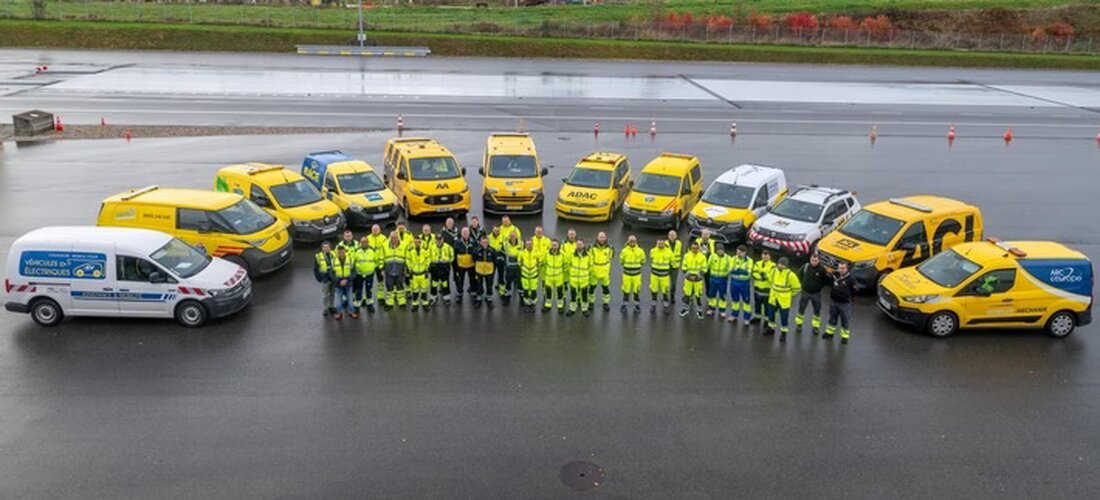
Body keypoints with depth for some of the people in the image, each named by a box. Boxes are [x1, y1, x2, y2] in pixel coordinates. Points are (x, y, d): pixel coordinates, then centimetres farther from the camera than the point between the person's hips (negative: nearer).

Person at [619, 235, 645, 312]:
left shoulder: (640, 251, -5)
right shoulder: (624, 251, -8)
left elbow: (643, 261, 7)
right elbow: (621, 261, 4)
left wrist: (636, 265, 2)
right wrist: (627, 265, 2)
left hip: (637, 274, 1)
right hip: (627, 274, 0)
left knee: (636, 289, 7)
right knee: (626, 289, 5)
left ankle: (637, 304, 21)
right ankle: (625, 304, 19)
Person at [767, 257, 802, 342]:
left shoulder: (790, 275, -22)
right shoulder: (774, 271, -7)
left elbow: (797, 287, -10)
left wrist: (790, 295, 2)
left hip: (784, 300, -5)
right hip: (773, 298, 5)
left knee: (784, 318, 4)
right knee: (771, 314, 19)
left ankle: (783, 333, 19)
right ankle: (771, 329, 40)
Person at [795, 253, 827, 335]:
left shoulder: (822, 269, -18)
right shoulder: (805, 266, -13)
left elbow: (826, 280, -2)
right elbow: (800, 276, 5)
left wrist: (819, 287, -2)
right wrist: (802, 284, 5)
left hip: (816, 294, -1)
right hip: (805, 292, 1)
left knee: (817, 310, 11)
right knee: (801, 309, 11)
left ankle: (816, 326, 26)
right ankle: (798, 324, 28)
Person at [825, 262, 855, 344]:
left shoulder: (850, 279, -20)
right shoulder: (835, 275, -8)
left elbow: (853, 292, -7)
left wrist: (847, 297, 0)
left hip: (844, 303, -4)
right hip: (833, 301, 4)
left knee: (844, 321, 9)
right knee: (832, 318, 21)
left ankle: (844, 337, 24)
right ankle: (829, 332, 39)